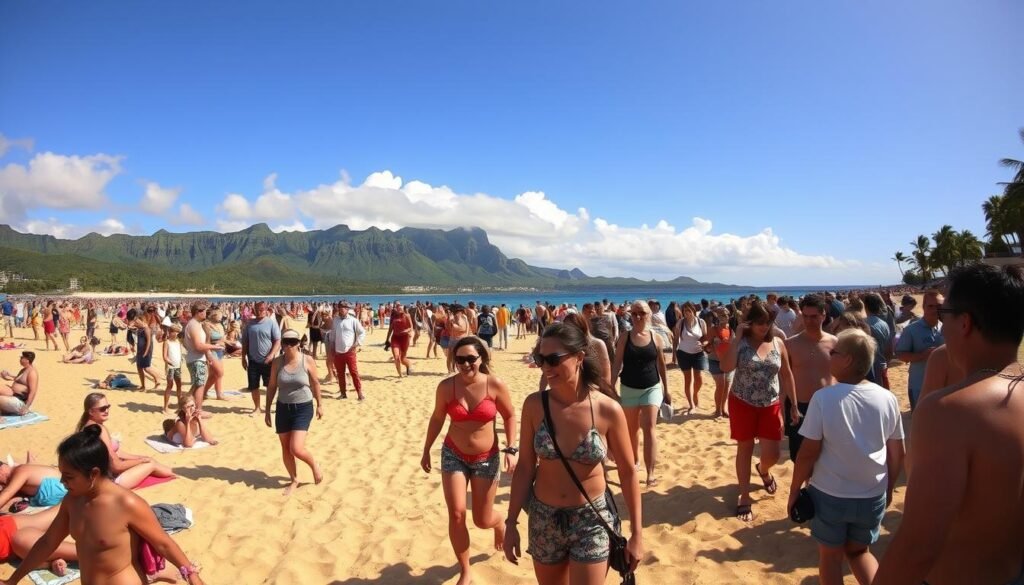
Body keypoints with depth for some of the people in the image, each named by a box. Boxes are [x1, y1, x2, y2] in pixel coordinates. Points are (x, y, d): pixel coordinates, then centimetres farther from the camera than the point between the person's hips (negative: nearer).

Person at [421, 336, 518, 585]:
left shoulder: (495, 385, -17)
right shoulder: (446, 386, -13)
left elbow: (509, 416, -2)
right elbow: (437, 419, 3)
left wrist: (511, 449, -10)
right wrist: (426, 450, 9)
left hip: (486, 459, -1)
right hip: (453, 455, 1)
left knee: (482, 520, 7)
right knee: (456, 515, -6)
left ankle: (500, 523, 47)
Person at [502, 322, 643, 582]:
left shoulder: (608, 409, -16)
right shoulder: (534, 405, -11)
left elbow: (628, 472, -6)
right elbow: (525, 466, -3)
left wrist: (637, 534, -2)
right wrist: (511, 522, -2)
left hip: (591, 519, -2)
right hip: (543, 518, 2)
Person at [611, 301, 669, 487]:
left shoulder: (655, 338, -2)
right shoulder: (624, 338, -5)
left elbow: (661, 365, 6)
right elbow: (617, 364, -5)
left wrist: (666, 391, 9)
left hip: (652, 388, -1)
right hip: (629, 389, 1)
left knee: (649, 429, -8)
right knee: (632, 429, 15)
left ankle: (650, 473, -6)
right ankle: (634, 460, 36)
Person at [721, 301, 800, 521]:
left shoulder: (778, 344, 0)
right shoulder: (740, 343, -9)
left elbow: (786, 375, 7)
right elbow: (725, 367, -25)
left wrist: (794, 405, 6)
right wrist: (736, 337, -25)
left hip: (770, 405, 2)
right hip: (742, 403, -2)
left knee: (772, 454, 2)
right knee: (745, 449, 8)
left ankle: (763, 470, 40)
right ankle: (745, 498, 20)